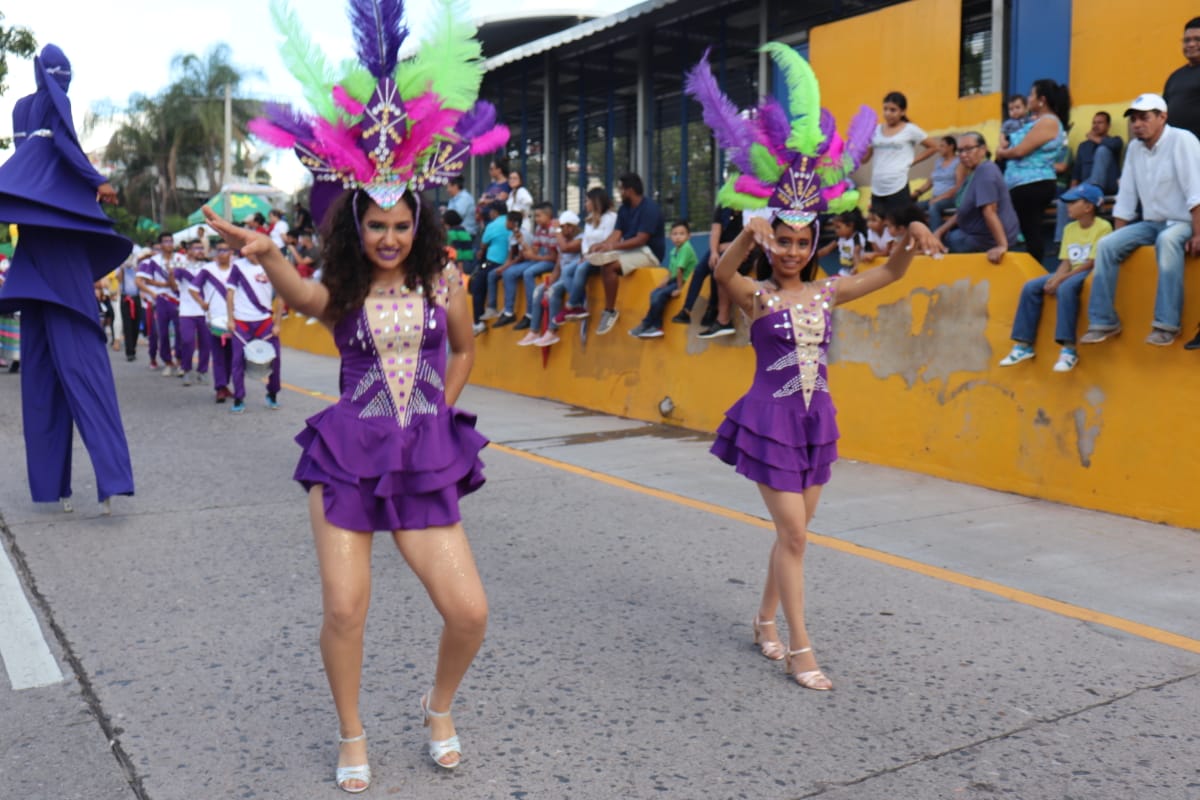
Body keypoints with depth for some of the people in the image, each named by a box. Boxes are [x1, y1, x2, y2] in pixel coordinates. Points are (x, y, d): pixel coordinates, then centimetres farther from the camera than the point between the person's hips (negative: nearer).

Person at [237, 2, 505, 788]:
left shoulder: (443, 277, 1)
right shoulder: (343, 289, -4)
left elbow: (464, 351, 18)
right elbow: (303, 296, -29)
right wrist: (268, 256, -50)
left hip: (426, 459, 1)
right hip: (348, 456, -1)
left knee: (469, 612, -4)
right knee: (345, 609, -4)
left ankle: (440, 708, 28)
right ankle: (352, 735, 23)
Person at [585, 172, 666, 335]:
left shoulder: (650, 208, -15)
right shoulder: (624, 208, 12)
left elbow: (641, 240, -23)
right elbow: (616, 233, 5)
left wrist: (614, 246, -29)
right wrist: (602, 245, -16)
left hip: (648, 253, -9)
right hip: (630, 249, 9)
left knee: (609, 266, -29)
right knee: (599, 260, -10)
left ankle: (610, 311, -20)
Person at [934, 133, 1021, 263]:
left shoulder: (985, 171, -24)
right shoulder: (975, 172, 11)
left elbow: (989, 211, -34)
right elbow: (964, 211, 13)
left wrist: (1002, 246, -40)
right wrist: (940, 230, 4)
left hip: (990, 239, -11)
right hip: (980, 232, 11)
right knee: (941, 236, 25)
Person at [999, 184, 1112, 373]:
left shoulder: (1103, 227, -8)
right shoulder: (1070, 229, 14)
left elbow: (1092, 263, -16)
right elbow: (1066, 262, 8)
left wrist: (1061, 279, -22)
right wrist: (1054, 279, -13)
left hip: (1090, 273, -7)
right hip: (1070, 274, 8)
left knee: (1066, 288, -37)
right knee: (1030, 287, -11)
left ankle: (1068, 349, -35)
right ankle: (1024, 345, -10)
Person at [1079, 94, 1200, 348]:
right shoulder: (1134, 148, 6)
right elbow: (1125, 198, 9)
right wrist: (1119, 239, 5)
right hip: (1151, 223, 6)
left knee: (1167, 240, -38)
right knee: (1106, 246, -14)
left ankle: (1166, 324, -37)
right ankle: (1104, 321, -10)